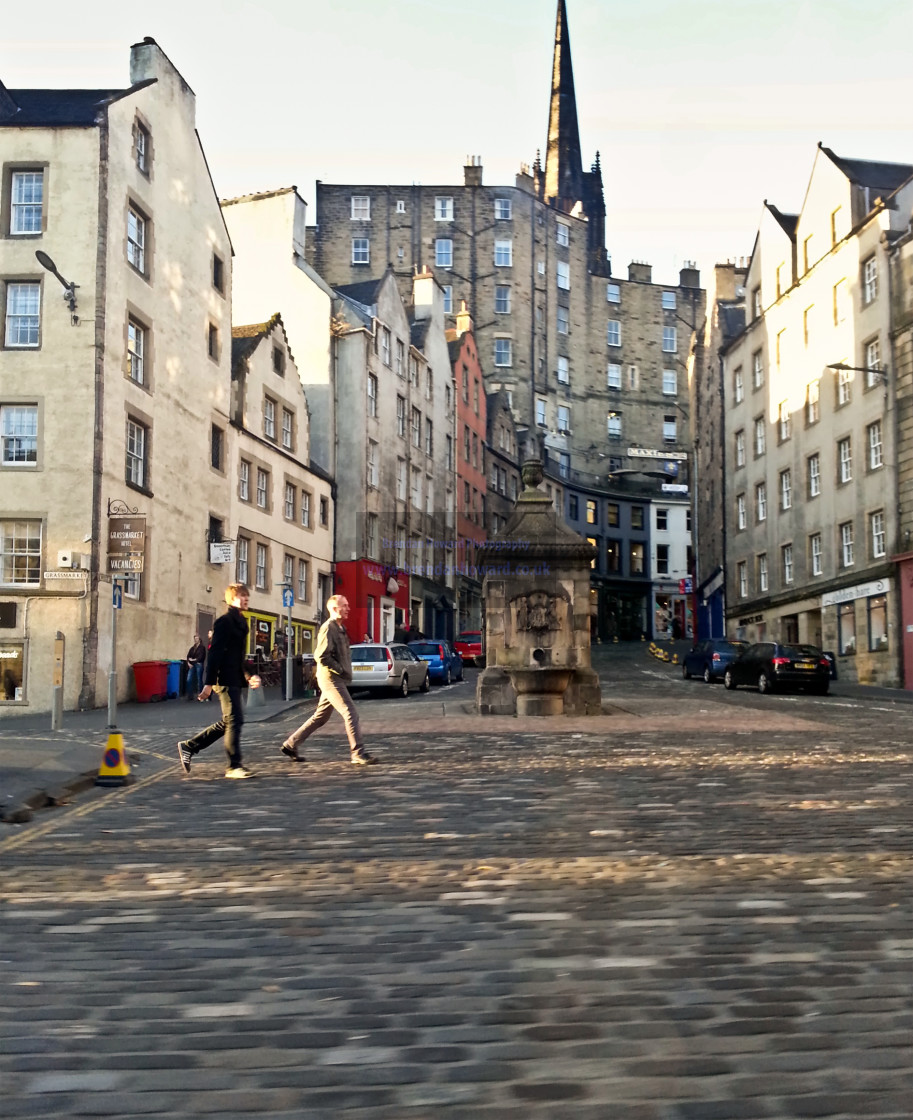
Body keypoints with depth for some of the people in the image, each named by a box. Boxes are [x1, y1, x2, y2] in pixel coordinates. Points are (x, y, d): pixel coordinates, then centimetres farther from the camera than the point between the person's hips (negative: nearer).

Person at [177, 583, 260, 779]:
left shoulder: (241, 622, 18)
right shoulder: (224, 621, -11)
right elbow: (215, 653, -16)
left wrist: (249, 676, 11)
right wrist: (209, 683, -20)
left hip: (235, 680, 10)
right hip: (225, 680, -10)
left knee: (228, 722, 13)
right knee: (235, 721, -7)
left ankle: (188, 746, 22)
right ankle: (234, 766, 0)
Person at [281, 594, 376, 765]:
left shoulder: (340, 628, 17)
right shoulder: (328, 628, -14)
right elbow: (322, 656, -21)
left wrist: (345, 671, 12)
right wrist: (340, 670, -17)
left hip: (338, 679, 10)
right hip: (331, 679, -10)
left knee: (320, 717, 15)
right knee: (350, 714, -12)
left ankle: (291, 744, 24)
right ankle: (358, 754, -11)